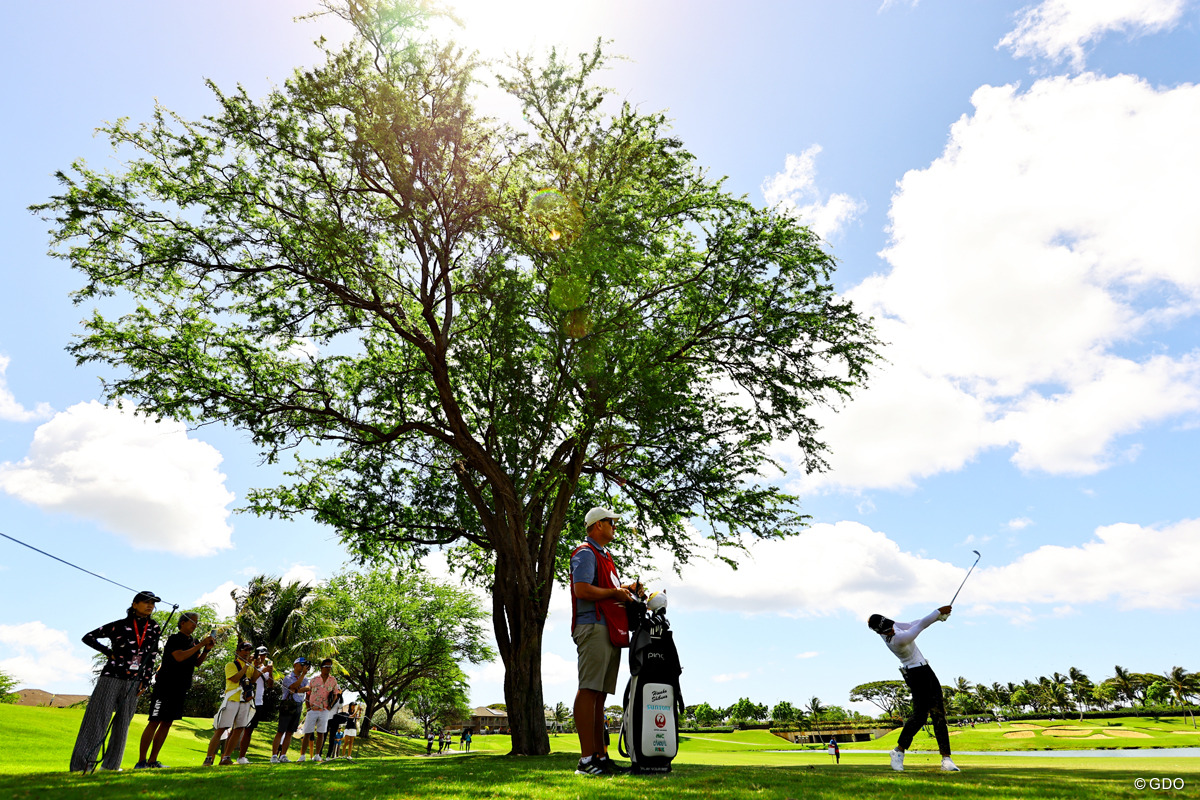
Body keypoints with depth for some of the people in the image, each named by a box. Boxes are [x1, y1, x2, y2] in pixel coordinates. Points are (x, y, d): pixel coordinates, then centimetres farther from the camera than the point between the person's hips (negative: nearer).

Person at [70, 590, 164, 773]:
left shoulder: (154, 629, 5)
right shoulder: (119, 626, -6)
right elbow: (88, 637, 2)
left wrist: (145, 682, 5)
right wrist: (109, 652, -5)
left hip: (133, 682, 4)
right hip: (111, 678, -4)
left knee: (123, 723, 7)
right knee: (98, 719, -4)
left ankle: (111, 765, 17)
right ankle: (81, 765, 2)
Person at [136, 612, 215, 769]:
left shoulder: (193, 642, 14)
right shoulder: (174, 639, -8)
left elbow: (197, 663, 17)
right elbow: (179, 657, -22)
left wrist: (206, 650, 0)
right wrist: (200, 645, -19)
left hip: (180, 688, 7)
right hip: (166, 686, -7)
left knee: (167, 723, 8)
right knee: (155, 722, -7)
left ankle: (152, 761, 13)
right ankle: (141, 762, -2)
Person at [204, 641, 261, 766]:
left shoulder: (250, 666, 18)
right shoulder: (231, 665, 2)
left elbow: (253, 679, 6)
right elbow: (235, 678, -14)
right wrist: (247, 664, -13)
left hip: (246, 702, 5)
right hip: (232, 700, -5)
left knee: (238, 730, 3)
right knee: (221, 729, -8)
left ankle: (226, 758, 9)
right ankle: (208, 759, -3)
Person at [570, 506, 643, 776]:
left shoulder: (605, 555, 26)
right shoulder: (585, 553, -5)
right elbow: (582, 590, -18)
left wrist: (626, 589, 15)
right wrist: (614, 592, -8)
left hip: (610, 631, 10)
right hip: (593, 627, -10)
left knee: (600, 694, 9)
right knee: (589, 691, -11)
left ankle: (601, 757, 12)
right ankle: (586, 760, -11)